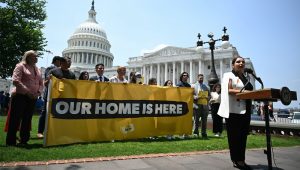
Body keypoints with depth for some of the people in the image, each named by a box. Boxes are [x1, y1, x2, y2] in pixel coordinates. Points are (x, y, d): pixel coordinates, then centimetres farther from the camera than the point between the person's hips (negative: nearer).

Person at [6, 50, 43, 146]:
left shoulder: (37, 69, 18)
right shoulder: (20, 66, 0)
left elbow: (41, 83, 16)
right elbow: (16, 81, -12)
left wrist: (38, 92, -2)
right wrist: (27, 91, -16)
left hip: (32, 98, 6)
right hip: (20, 96, -6)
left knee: (27, 119, 9)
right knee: (15, 119, -1)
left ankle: (24, 140, 17)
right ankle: (10, 142, 8)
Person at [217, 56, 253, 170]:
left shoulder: (246, 78, 21)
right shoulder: (229, 75, 0)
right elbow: (228, 90, -13)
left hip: (245, 110, 7)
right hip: (233, 110, -7)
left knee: (243, 136, 8)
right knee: (234, 136, -2)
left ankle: (241, 160, 17)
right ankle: (236, 160, 8)